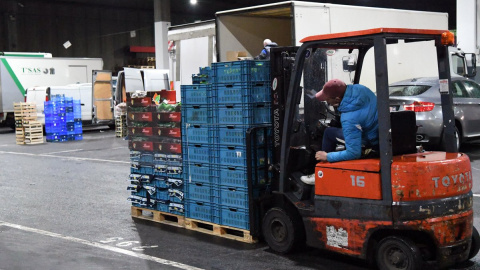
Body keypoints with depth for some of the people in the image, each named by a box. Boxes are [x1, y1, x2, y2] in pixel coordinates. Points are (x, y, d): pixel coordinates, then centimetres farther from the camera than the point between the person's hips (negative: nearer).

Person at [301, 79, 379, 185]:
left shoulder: (349, 119, -33)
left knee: (329, 133, 4)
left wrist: (328, 156, -18)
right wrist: (341, 105, 14)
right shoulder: (359, 88, -10)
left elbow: (353, 153, -30)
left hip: (374, 142, -8)